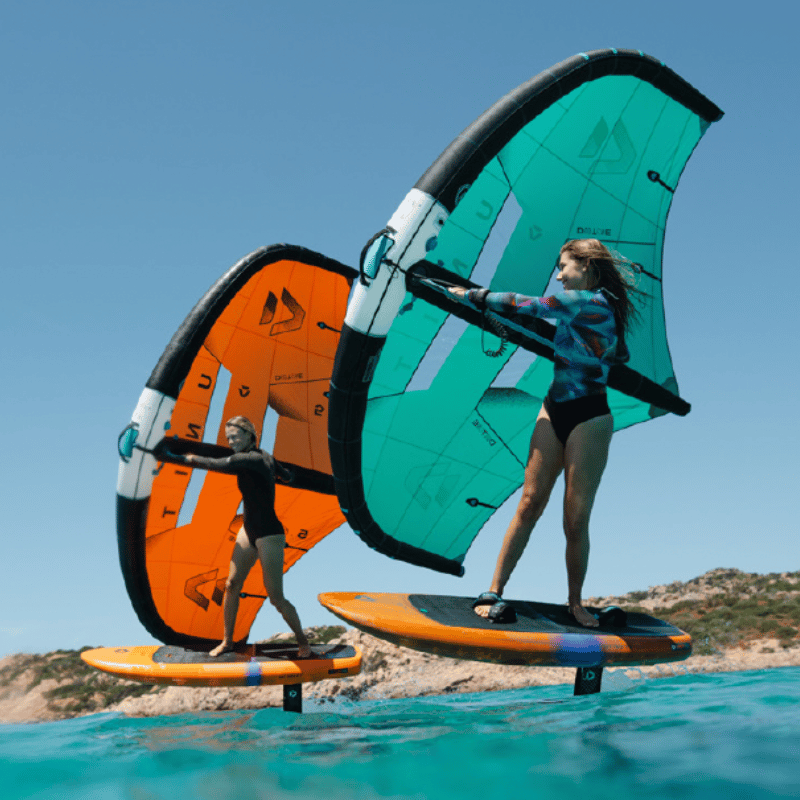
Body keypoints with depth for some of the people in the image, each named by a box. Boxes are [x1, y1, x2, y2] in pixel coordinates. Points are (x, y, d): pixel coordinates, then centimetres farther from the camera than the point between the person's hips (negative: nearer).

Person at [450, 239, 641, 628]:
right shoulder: (581, 309, 15)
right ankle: (493, 592, -2)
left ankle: (575, 603, 13)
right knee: (530, 504, 0)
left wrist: (472, 295, -1)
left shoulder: (593, 302, -11)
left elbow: (528, 307, -11)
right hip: (554, 411, 7)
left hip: (588, 420, -7)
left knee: (576, 518, -2)